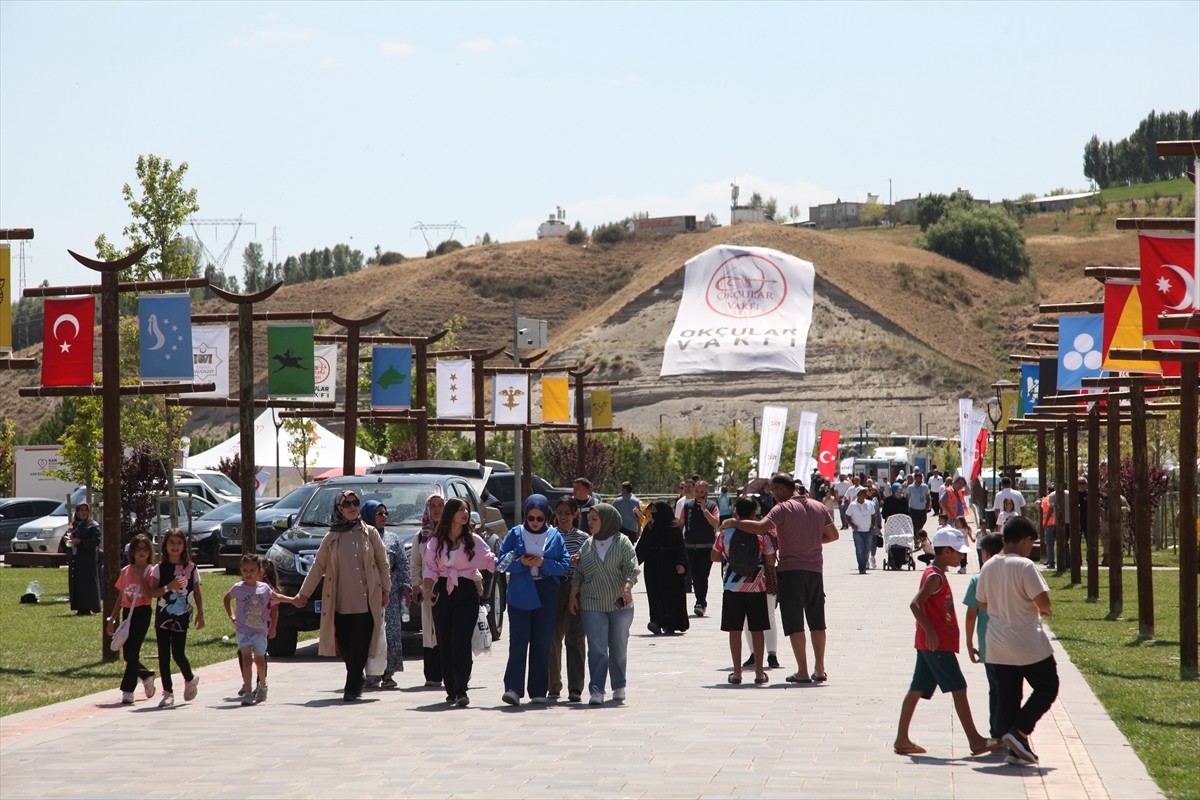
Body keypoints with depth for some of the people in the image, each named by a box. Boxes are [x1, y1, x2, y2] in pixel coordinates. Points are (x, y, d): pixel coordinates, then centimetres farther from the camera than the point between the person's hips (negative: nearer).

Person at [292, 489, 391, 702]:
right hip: (341, 602, 2)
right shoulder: (332, 538, 8)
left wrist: (386, 589, 6)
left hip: (366, 600, -2)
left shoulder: (370, 533, 6)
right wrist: (304, 593, 11)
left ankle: (352, 688, -6)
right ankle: (355, 683, 22)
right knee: (345, 647, 3)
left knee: (359, 647, -8)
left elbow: (383, 563, 11)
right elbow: (318, 566, 12)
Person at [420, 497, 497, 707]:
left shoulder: (473, 540, 7)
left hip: (466, 593, -2)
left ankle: (461, 691, -18)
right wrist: (427, 591, -11)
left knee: (461, 642, -12)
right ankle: (451, 689, 13)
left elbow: (491, 561, 1)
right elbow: (430, 569, 4)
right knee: (445, 644, 4)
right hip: (443, 593, 2)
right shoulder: (436, 542, 9)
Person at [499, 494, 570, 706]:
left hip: (546, 596, 1)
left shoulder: (555, 537, 6)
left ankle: (539, 692, 9)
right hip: (520, 595, -1)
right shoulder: (515, 534, 5)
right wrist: (520, 563, -15)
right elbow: (501, 561, 2)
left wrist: (543, 563, -14)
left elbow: (565, 565, 1)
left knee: (542, 643, 4)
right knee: (518, 641, -9)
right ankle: (513, 688, -14)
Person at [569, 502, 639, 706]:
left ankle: (619, 686, 24)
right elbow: (578, 574, 14)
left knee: (619, 647, 9)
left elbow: (632, 569, -8)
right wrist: (573, 596, 6)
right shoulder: (587, 546, 10)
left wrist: (627, 588, -24)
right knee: (596, 647, -8)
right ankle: (596, 690, -10)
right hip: (592, 605, 1)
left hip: (620, 604, -1)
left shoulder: (623, 543, 0)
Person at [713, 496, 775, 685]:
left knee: (734, 630, 5)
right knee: (757, 630, 7)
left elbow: (715, 556, 8)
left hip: (733, 588, 0)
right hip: (756, 588, 0)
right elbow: (771, 560, -1)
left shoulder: (726, 532, -3)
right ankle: (759, 673, 8)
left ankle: (737, 673, 4)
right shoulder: (761, 534, -6)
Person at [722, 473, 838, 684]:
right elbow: (833, 535, 17)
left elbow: (761, 527, -26)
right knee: (817, 622, 14)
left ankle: (803, 672, -6)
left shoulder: (783, 508, -12)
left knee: (794, 623, -2)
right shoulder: (819, 507, 9)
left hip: (791, 570, -6)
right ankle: (819, 670, 18)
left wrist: (734, 523, -15)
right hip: (814, 570, 6)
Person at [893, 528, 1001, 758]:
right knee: (958, 689, -6)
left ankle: (902, 740, 10)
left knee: (917, 690, 9)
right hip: (937, 644, -10)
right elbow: (915, 604, -24)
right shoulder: (935, 577, -15)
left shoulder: (936, 574, 16)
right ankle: (975, 741, -5)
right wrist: (930, 631, -29)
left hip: (929, 644, 10)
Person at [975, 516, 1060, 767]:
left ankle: (1015, 748, 9)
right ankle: (1019, 732, -4)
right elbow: (1043, 601, -19)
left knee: (1007, 697, 11)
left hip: (998, 646, 6)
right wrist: (1044, 610, 3)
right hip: (1029, 645, -6)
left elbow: (982, 603, 14)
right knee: (1047, 688, 10)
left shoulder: (988, 567, 4)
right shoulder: (1025, 566, -16)